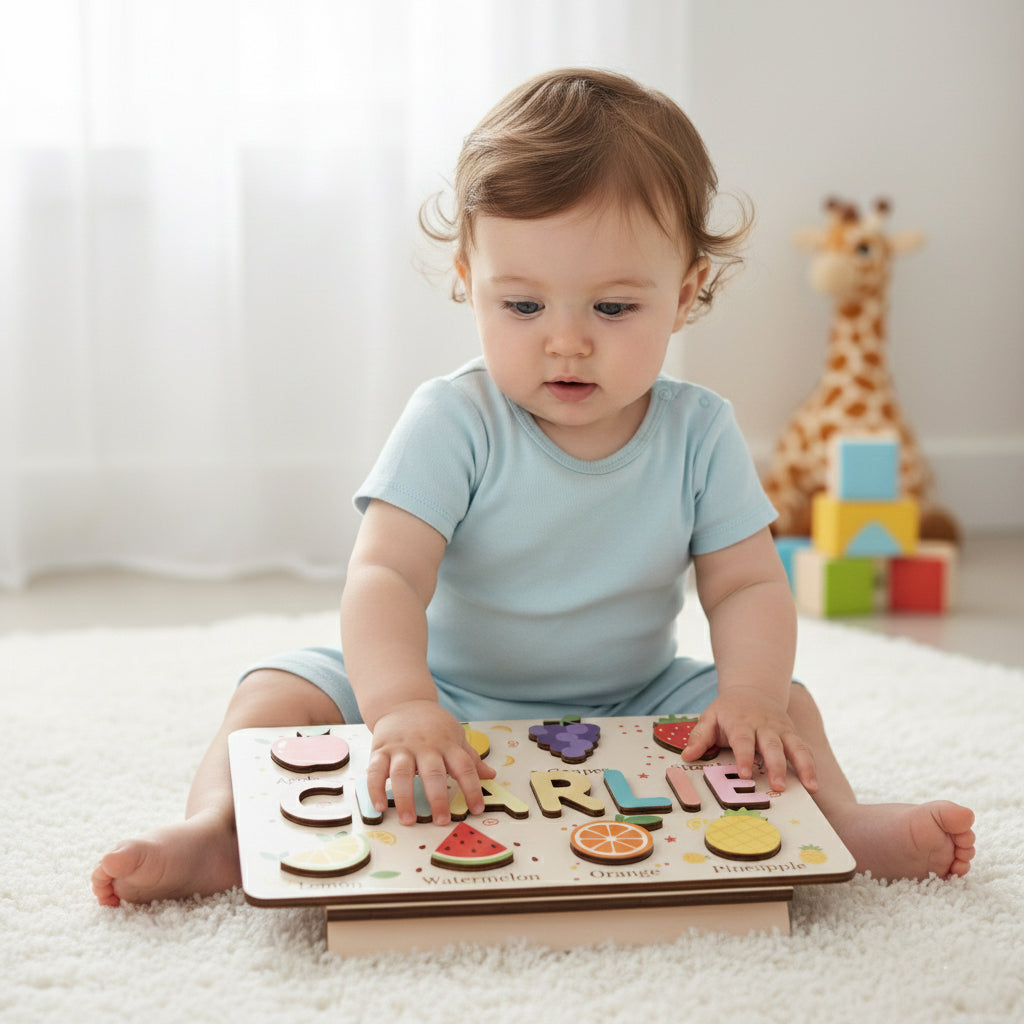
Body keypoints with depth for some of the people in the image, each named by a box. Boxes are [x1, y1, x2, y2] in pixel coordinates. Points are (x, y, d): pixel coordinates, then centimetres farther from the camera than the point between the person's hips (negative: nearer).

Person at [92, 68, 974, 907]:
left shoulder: (699, 433, -7)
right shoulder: (455, 424, -17)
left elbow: (748, 587, -7)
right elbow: (386, 574, -27)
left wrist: (751, 696, -30)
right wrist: (401, 707, -47)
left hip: (632, 706, 3)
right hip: (447, 694, -2)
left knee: (783, 700, -14)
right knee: (283, 691, -21)